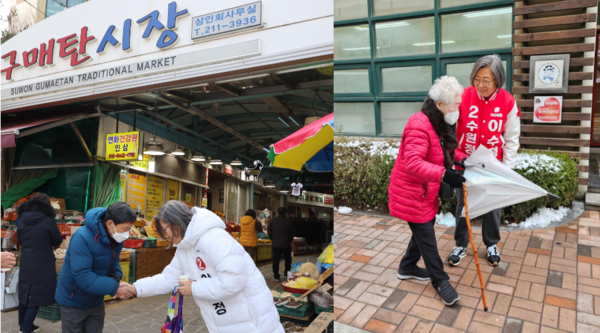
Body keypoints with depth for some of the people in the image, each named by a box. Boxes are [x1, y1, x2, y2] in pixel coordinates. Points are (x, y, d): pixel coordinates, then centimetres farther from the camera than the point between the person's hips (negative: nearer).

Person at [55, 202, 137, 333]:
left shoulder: (116, 237, -10)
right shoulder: (83, 237, -32)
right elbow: (82, 276, -34)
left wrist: (116, 279, -21)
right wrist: (114, 288, -35)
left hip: (96, 300, 6)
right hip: (74, 300, -6)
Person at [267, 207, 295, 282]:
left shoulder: (272, 221, 1)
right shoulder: (289, 222, -5)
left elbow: (269, 232, 4)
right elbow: (293, 233, 3)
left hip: (276, 244, 1)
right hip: (286, 244, -1)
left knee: (276, 260, 5)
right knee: (287, 260, 15)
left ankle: (276, 276, 5)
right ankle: (286, 274, 12)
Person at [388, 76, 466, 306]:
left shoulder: (440, 123, 6)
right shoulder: (419, 125, -26)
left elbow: (444, 151, 19)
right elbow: (412, 163, -35)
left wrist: (461, 159, 2)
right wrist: (444, 174, -42)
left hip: (427, 191, 10)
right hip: (411, 192, -10)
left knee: (424, 230, 20)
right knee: (427, 238, 4)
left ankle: (407, 268, 39)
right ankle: (440, 282, 20)